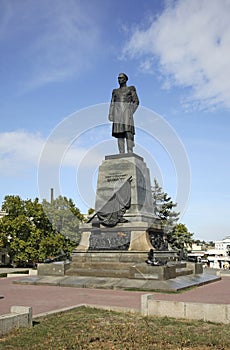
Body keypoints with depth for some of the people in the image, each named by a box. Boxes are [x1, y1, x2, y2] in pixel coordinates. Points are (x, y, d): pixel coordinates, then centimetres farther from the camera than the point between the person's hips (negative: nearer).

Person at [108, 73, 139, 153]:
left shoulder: (131, 89, 11)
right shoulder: (115, 91, 21)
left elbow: (136, 101, 4)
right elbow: (112, 104, 15)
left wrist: (130, 113, -7)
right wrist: (110, 114, 0)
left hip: (126, 111, -3)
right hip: (117, 112, 3)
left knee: (128, 132, -16)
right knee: (119, 133, -5)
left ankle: (130, 153, -20)